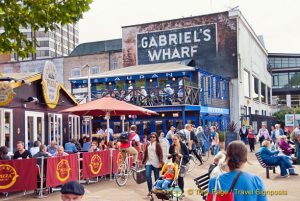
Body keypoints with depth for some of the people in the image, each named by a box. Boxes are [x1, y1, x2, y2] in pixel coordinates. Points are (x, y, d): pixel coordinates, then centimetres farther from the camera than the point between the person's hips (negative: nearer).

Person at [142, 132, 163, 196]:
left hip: (156, 163, -4)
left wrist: (160, 162, -19)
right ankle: (150, 190, -2)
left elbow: (160, 154, -9)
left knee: (157, 177, 5)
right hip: (149, 162, 4)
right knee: (148, 175, -11)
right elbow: (145, 153, 17)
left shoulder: (157, 144, -4)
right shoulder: (148, 144, 11)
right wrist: (143, 161, 18)